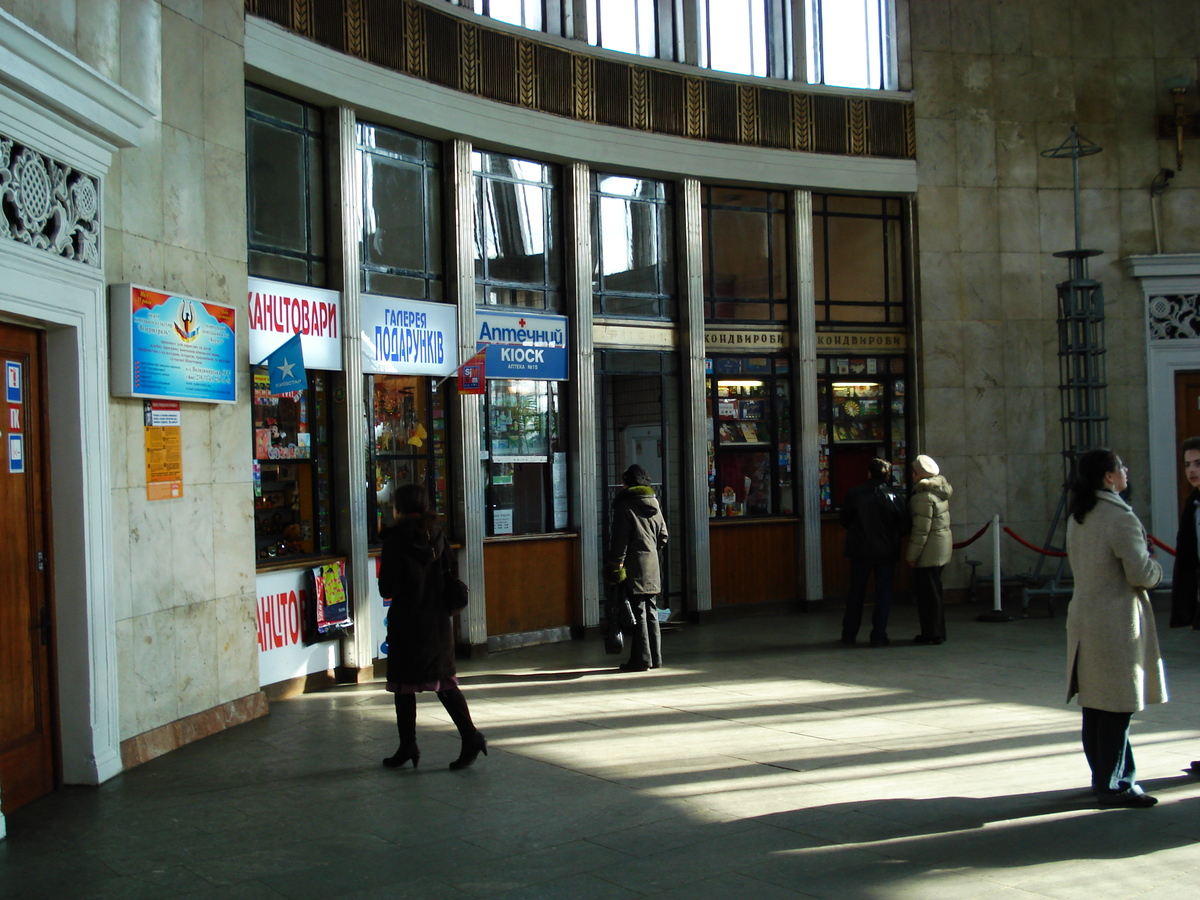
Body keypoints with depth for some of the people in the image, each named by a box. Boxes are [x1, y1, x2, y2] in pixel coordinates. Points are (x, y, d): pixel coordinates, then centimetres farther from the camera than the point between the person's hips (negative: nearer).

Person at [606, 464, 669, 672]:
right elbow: (663, 536, 13)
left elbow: (619, 540, -11)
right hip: (652, 565, 6)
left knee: (638, 611, -5)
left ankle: (641, 658, -3)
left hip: (634, 566, -6)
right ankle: (655, 657, 13)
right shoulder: (654, 504, 11)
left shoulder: (624, 506, -7)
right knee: (651, 610, 10)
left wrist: (615, 566, -9)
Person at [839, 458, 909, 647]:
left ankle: (849, 634, 18)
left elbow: (843, 520, 2)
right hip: (886, 552, -1)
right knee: (883, 593, 6)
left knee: (856, 592, 13)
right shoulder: (895, 497, -9)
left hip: (860, 551, 1)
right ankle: (879, 636, 3)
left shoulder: (854, 493, -7)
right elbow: (904, 526, -4)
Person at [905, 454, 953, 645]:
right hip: (943, 542, 10)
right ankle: (937, 632, 23)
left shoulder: (923, 497, -20)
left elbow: (921, 530, -21)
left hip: (929, 550, -10)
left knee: (927, 592, -3)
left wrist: (911, 555, -15)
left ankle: (932, 634, 1)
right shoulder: (940, 490, 10)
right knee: (933, 591, 17)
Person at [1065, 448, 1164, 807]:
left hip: (1084, 617, 9)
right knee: (1117, 707, -1)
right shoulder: (1120, 517, -17)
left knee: (1095, 704, 14)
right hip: (1117, 620, -9)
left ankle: (1104, 776, 24)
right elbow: (1141, 574, -18)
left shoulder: (1077, 516, 10)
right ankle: (1114, 785, 4)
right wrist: (1156, 566, 5)